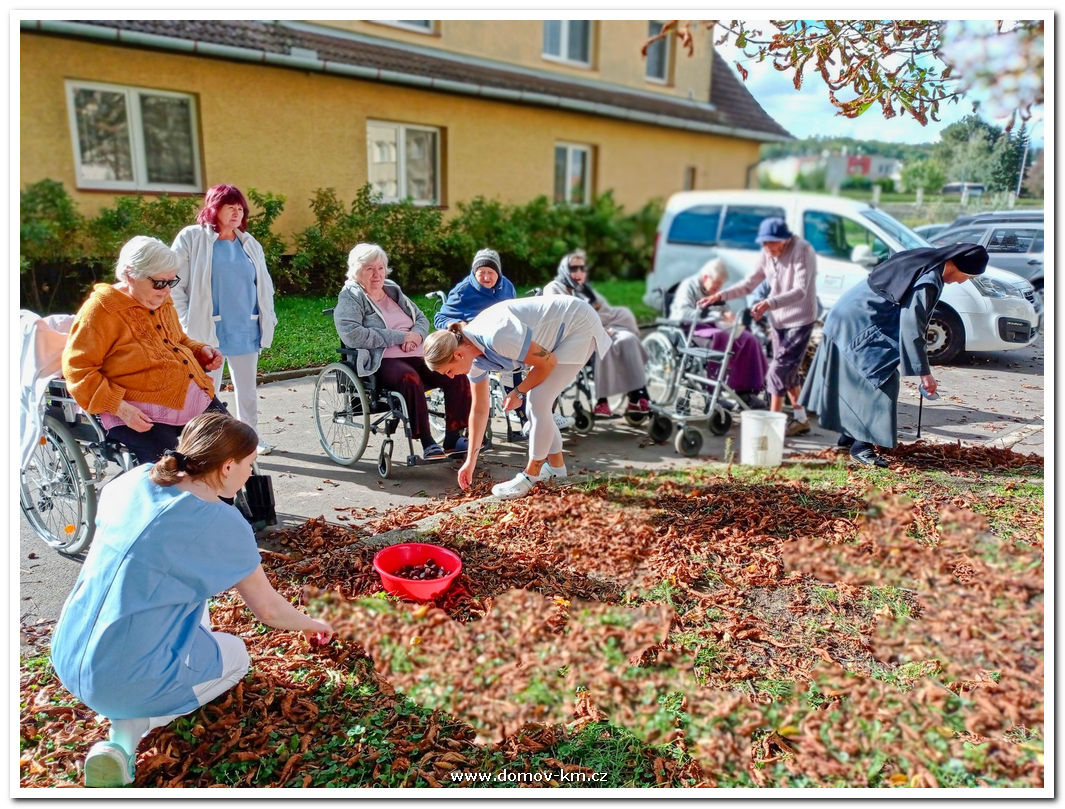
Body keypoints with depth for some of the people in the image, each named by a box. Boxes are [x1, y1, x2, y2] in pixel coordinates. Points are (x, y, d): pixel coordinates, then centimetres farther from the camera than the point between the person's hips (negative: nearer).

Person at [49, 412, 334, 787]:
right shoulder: (222, 524, -16)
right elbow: (268, 609, -5)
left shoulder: (134, 481, -2)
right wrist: (312, 624, 15)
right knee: (236, 654, 21)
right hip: (126, 681, -7)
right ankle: (131, 729, 1)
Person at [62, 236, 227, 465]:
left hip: (194, 397, 7)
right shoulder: (101, 309, -6)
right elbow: (78, 369, -9)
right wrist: (119, 408, -21)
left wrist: (201, 351, 7)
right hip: (140, 414, -7)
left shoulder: (162, 302, 16)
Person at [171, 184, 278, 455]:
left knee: (248, 391, 14)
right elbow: (175, 285, -5)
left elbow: (264, 286, 18)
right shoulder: (191, 238, -3)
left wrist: (267, 319, 9)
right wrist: (187, 324, -9)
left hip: (246, 332, 5)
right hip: (206, 333, -4)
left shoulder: (250, 244, 11)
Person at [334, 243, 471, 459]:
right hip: (382, 362, -7)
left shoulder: (392, 290, 23)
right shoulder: (350, 297, 2)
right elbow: (351, 334, -16)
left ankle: (453, 439, -12)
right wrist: (399, 337, -14)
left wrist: (417, 334, -1)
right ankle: (427, 444, -33)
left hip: (416, 356, 7)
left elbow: (421, 317, 26)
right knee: (410, 378, -38)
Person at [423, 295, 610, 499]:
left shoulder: (497, 337, -33)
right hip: (560, 330, 8)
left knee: (538, 401, -13)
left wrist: (518, 392, -8)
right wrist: (470, 461, 11)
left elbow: (548, 362, -21)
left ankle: (530, 476, -1)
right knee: (536, 402, 7)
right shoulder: (475, 359, -4)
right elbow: (479, 409, 7)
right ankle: (555, 466, 26)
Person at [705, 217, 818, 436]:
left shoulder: (802, 250, -20)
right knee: (788, 371, 13)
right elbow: (749, 284, 5)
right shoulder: (767, 254, -1)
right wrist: (720, 296, -8)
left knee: (779, 370, -12)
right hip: (777, 319, 7)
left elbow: (800, 291, -29)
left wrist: (769, 303, -44)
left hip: (800, 320, -7)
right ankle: (800, 419, 26)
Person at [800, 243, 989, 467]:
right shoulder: (929, 281, -21)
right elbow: (911, 327, -22)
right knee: (883, 380, -8)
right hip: (859, 325, -10)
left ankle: (849, 434, 29)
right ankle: (861, 445, -5)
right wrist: (924, 372, -17)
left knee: (859, 379, 18)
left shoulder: (925, 260, 8)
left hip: (849, 315, 10)